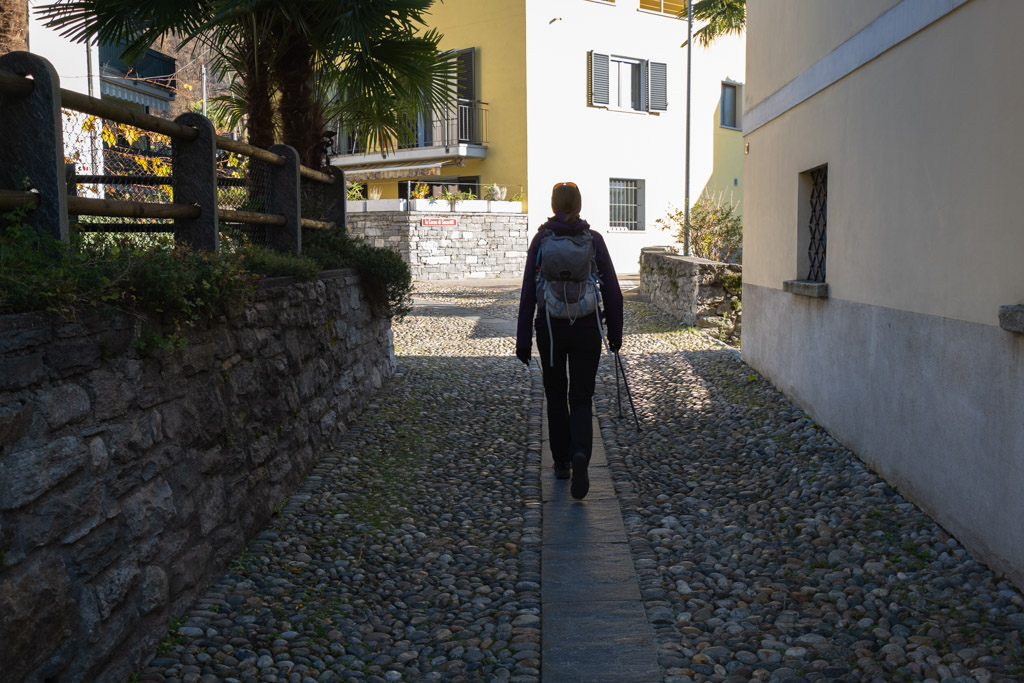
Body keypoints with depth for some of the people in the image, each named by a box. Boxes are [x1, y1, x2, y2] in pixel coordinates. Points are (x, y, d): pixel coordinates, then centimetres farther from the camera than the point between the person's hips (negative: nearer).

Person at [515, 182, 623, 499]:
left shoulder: (541, 239, -4)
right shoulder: (594, 239, -2)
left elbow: (528, 291, -6)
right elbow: (612, 290, -1)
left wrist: (523, 338, -2)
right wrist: (615, 331, 9)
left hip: (550, 329, 0)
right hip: (587, 330, 0)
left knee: (555, 395, 18)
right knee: (581, 399, 6)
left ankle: (561, 461, 25)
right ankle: (580, 454, -19)